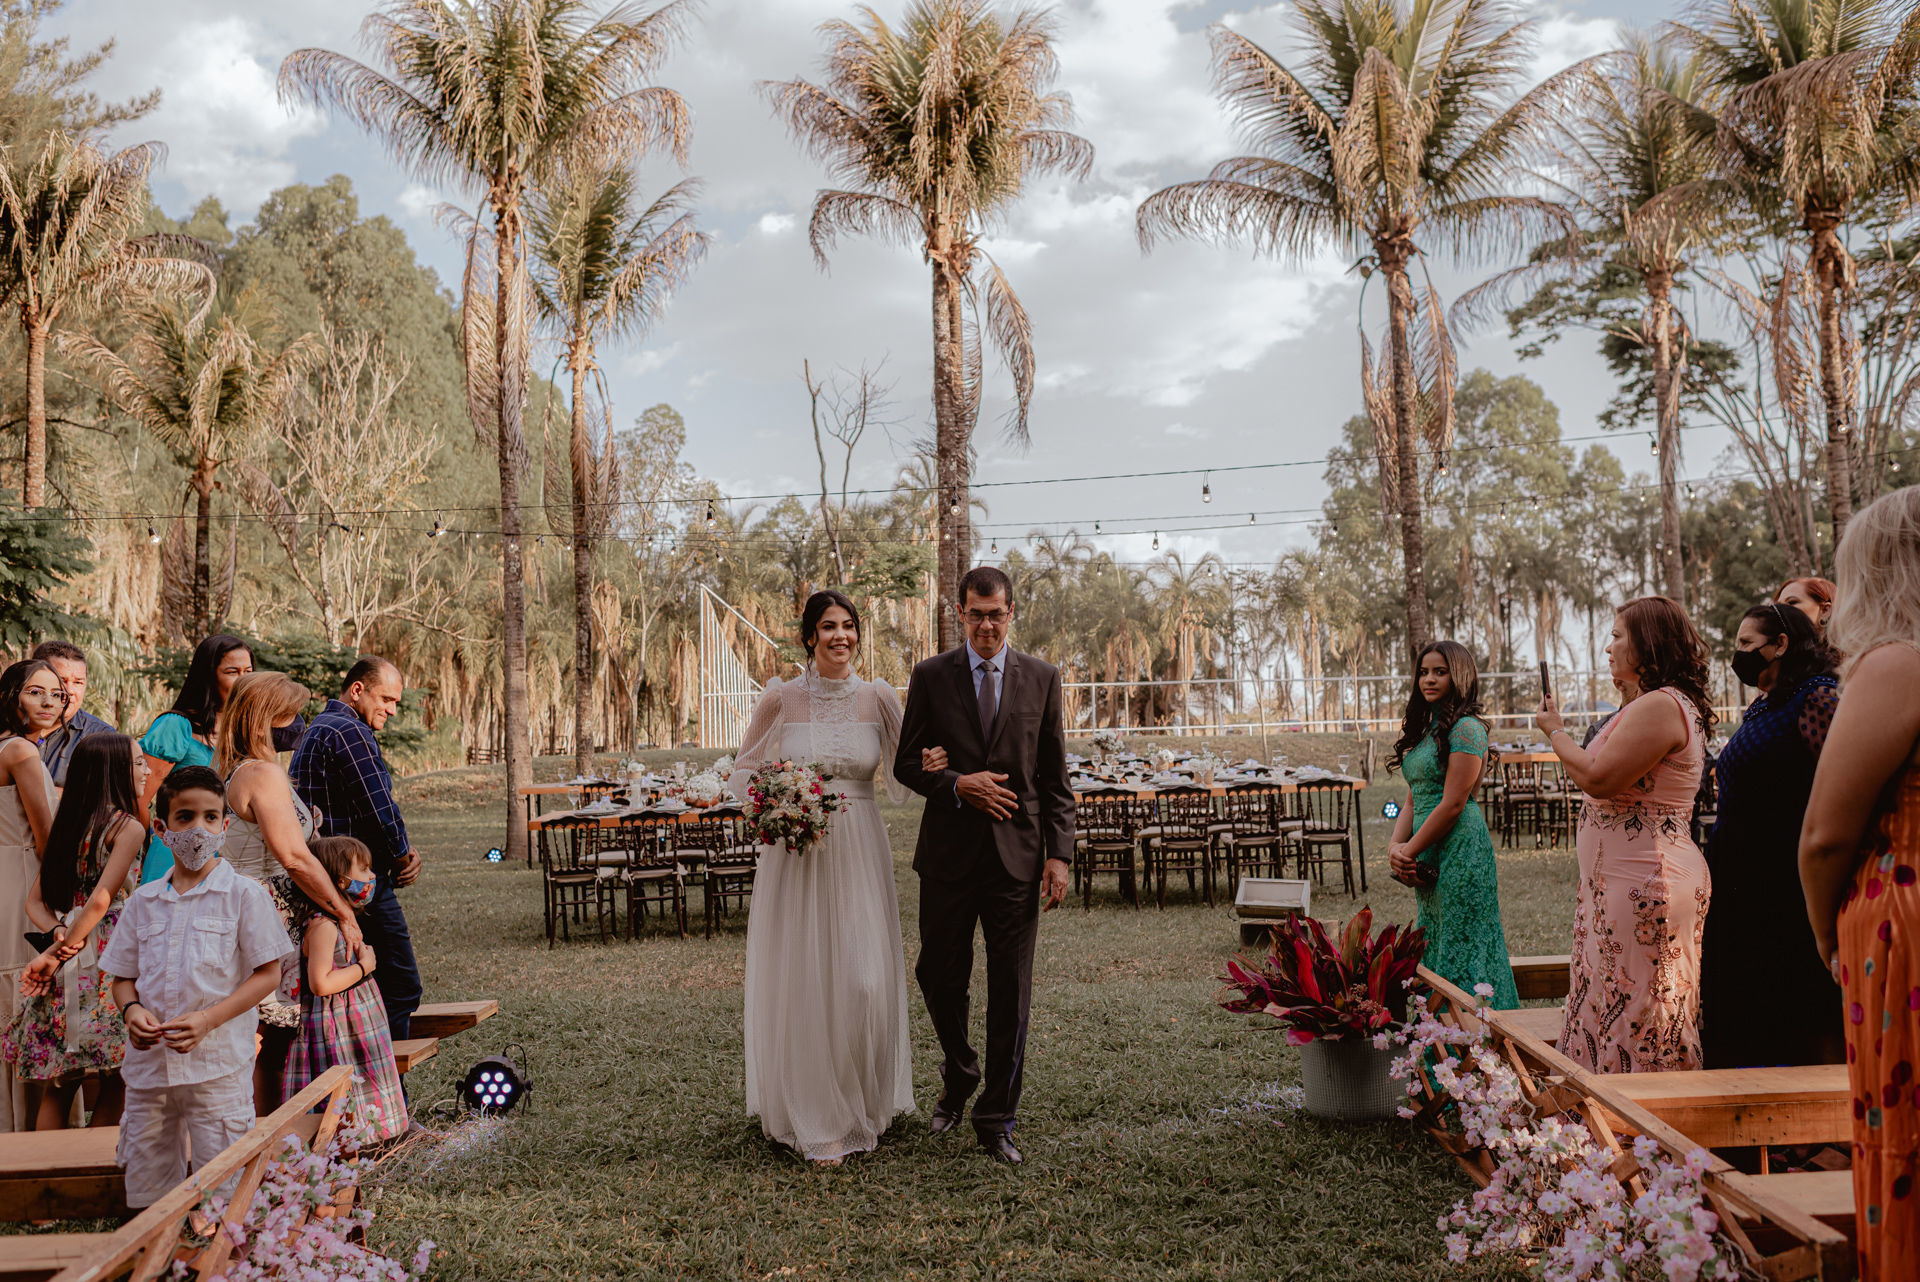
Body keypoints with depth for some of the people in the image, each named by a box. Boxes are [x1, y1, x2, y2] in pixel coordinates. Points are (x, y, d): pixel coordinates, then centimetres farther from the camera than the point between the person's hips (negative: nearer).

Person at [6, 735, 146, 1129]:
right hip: (104, 959, -7)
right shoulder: (127, 827, -8)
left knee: (56, 1087, 12)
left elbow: (35, 901, 12)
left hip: (63, 969, 7)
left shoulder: (66, 824, 13)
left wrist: (59, 933, -4)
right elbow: (101, 900, -16)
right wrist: (58, 953, -8)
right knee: (108, 1089, 0)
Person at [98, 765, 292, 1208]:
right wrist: (132, 1010, -6)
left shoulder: (243, 894, -3)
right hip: (148, 1066, 4)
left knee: (221, 1195, -2)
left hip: (218, 1068, -4)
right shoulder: (143, 901, 10)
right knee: (144, 1191, 10)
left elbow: (268, 973, -4)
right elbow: (123, 976, 16)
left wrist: (208, 1018, -16)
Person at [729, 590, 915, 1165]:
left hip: (860, 853, 1)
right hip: (796, 854, -1)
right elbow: (744, 770, 10)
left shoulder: (879, 697, 3)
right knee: (802, 982, 1)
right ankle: (816, 1121, 16)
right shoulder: (780, 698, 0)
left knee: (865, 979, -2)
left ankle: (862, 1105, 22)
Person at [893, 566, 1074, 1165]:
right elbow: (907, 763, 4)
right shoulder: (930, 676, 2)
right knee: (939, 976, 9)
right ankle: (959, 1072, 38)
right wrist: (958, 784, -14)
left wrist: (1059, 854, -4)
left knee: (1011, 991, 4)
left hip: (1018, 854, 0)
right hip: (949, 852, 0)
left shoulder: (1042, 678, 4)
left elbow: (1055, 777, 4)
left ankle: (996, 1120, 18)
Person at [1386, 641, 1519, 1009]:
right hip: (1428, 858, 9)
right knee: (1433, 949, 14)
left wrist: (1409, 851, -11)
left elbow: (1453, 803, -16)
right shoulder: (1425, 730, 16)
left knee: (1461, 953, -5)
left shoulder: (1466, 728, -11)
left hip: (1461, 850, -9)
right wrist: (1396, 847, -3)